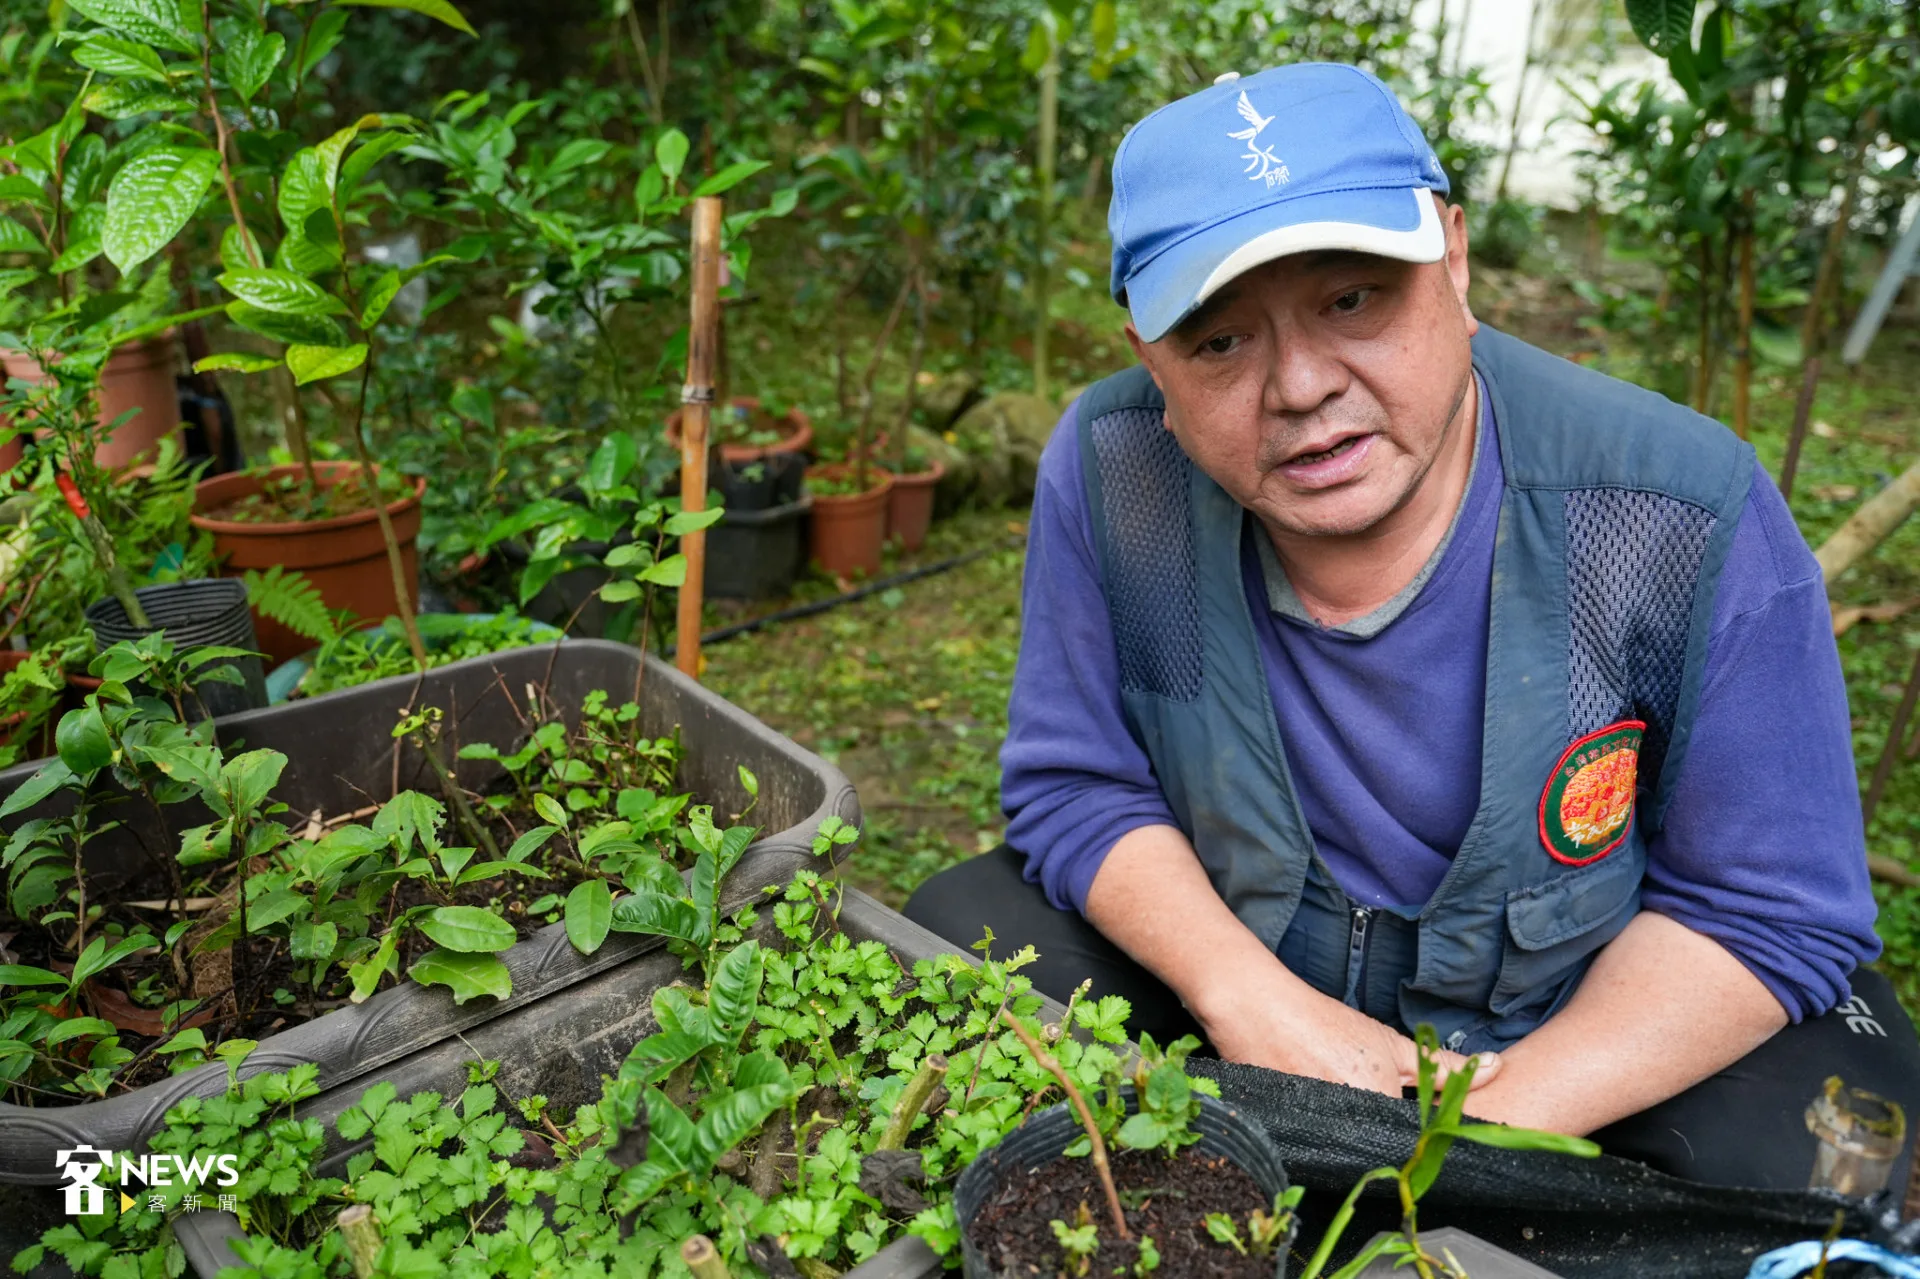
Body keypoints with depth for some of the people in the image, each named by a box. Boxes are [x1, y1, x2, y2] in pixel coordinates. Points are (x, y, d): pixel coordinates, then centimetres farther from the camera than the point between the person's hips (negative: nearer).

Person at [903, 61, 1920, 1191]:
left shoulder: (1691, 516, -24)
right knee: (961, 931, -14)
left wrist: (1506, 1120, -27)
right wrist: (1245, 995, -26)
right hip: (1223, 954, 2)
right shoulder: (1110, 470, -20)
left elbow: (1766, 907, -16)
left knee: (1811, 1164, -26)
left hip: (1575, 1009, -1)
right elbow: (1077, 784, -11)